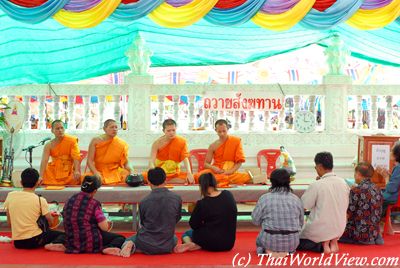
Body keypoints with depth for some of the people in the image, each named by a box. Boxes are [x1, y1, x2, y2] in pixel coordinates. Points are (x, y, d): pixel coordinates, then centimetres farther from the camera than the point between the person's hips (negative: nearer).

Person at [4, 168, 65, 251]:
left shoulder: (10, 196, -1)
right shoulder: (40, 200, -10)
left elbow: (9, 222, 5)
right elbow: (51, 223, -3)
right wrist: (54, 216, 19)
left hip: (17, 243, 6)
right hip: (35, 240, -5)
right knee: (62, 235, 10)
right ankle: (53, 244, -16)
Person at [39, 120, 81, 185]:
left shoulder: (71, 140, -6)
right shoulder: (49, 145, -3)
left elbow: (76, 157, -16)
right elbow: (44, 161, -15)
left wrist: (76, 171, -33)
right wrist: (41, 177, -30)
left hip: (69, 172, -2)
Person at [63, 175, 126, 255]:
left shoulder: (69, 201, 3)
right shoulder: (94, 204, -15)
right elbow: (104, 227, -14)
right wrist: (106, 222, 9)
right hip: (91, 245, -8)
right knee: (121, 238, 0)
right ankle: (107, 248, -23)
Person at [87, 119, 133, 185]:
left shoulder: (122, 144, 3)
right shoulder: (96, 141, 0)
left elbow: (126, 163, 4)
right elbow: (90, 161, -5)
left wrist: (131, 171, -18)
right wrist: (96, 173, -22)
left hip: (116, 172, 1)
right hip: (99, 172, -1)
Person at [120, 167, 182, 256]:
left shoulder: (144, 202, -13)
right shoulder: (177, 198, -11)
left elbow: (142, 224, 2)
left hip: (147, 245, -1)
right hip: (166, 247, 1)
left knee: (128, 240, 29)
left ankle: (131, 246, -6)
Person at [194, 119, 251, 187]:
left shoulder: (236, 141, 1)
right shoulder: (213, 146, 4)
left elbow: (239, 162, 0)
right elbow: (206, 164, 7)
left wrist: (230, 171, -17)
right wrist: (213, 168, -16)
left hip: (230, 172, -2)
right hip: (216, 171, 2)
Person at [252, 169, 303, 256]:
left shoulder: (264, 198, -8)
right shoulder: (296, 199, -1)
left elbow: (256, 220, -3)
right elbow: (301, 223, 5)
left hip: (270, 241, -2)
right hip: (292, 242, 2)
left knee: (259, 240, 33)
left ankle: (269, 250, 1)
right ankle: (287, 251, 7)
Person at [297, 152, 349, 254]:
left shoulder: (316, 185, -20)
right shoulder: (343, 183, -3)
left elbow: (304, 204, -10)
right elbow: (345, 206, 7)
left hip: (320, 229, -6)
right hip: (339, 229, 6)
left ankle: (323, 243, -2)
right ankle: (333, 241, 6)